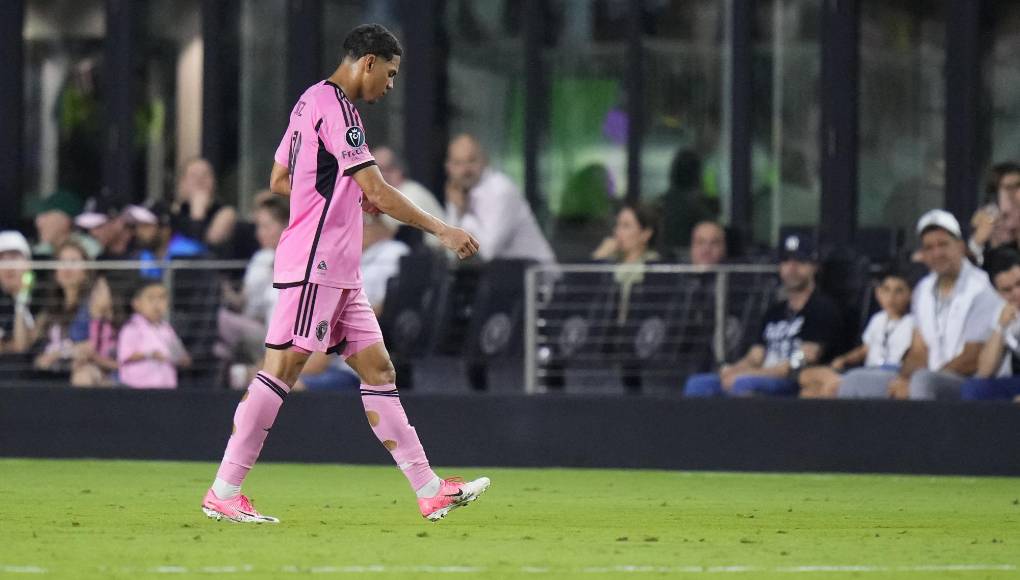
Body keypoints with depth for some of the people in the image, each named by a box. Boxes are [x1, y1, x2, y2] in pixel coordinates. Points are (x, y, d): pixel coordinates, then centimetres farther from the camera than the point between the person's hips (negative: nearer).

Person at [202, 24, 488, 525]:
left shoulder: (312, 102, 17)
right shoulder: (335, 107, -14)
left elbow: (279, 181, 24)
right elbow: (377, 190, -19)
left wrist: (351, 199, 18)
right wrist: (442, 231, -17)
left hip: (338, 274, 11)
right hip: (314, 265, -11)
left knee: (377, 370, 6)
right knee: (281, 370, -9)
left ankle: (430, 492, 3)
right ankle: (223, 494, -6)